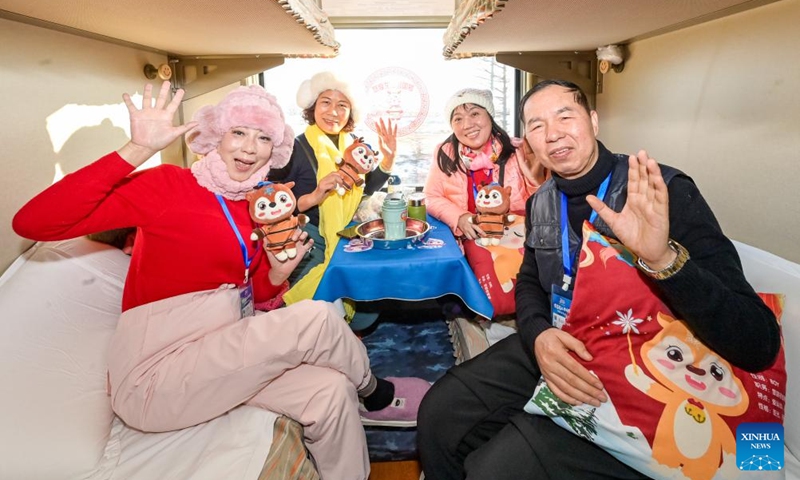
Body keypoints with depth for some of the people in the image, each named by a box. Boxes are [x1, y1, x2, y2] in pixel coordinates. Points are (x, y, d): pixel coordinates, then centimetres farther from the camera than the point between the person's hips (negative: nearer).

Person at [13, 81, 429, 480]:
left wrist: (277, 274, -8)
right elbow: (32, 222, -20)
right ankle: (371, 390, 10)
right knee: (316, 318, -19)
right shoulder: (168, 185, -11)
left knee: (330, 392, -12)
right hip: (154, 377, -6)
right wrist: (138, 150, -25)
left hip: (222, 352, 6)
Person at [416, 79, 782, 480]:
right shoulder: (541, 203, 2)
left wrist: (664, 258, -41)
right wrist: (539, 334, -11)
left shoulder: (666, 192, -17)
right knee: (439, 413, -4)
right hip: (554, 352, 6)